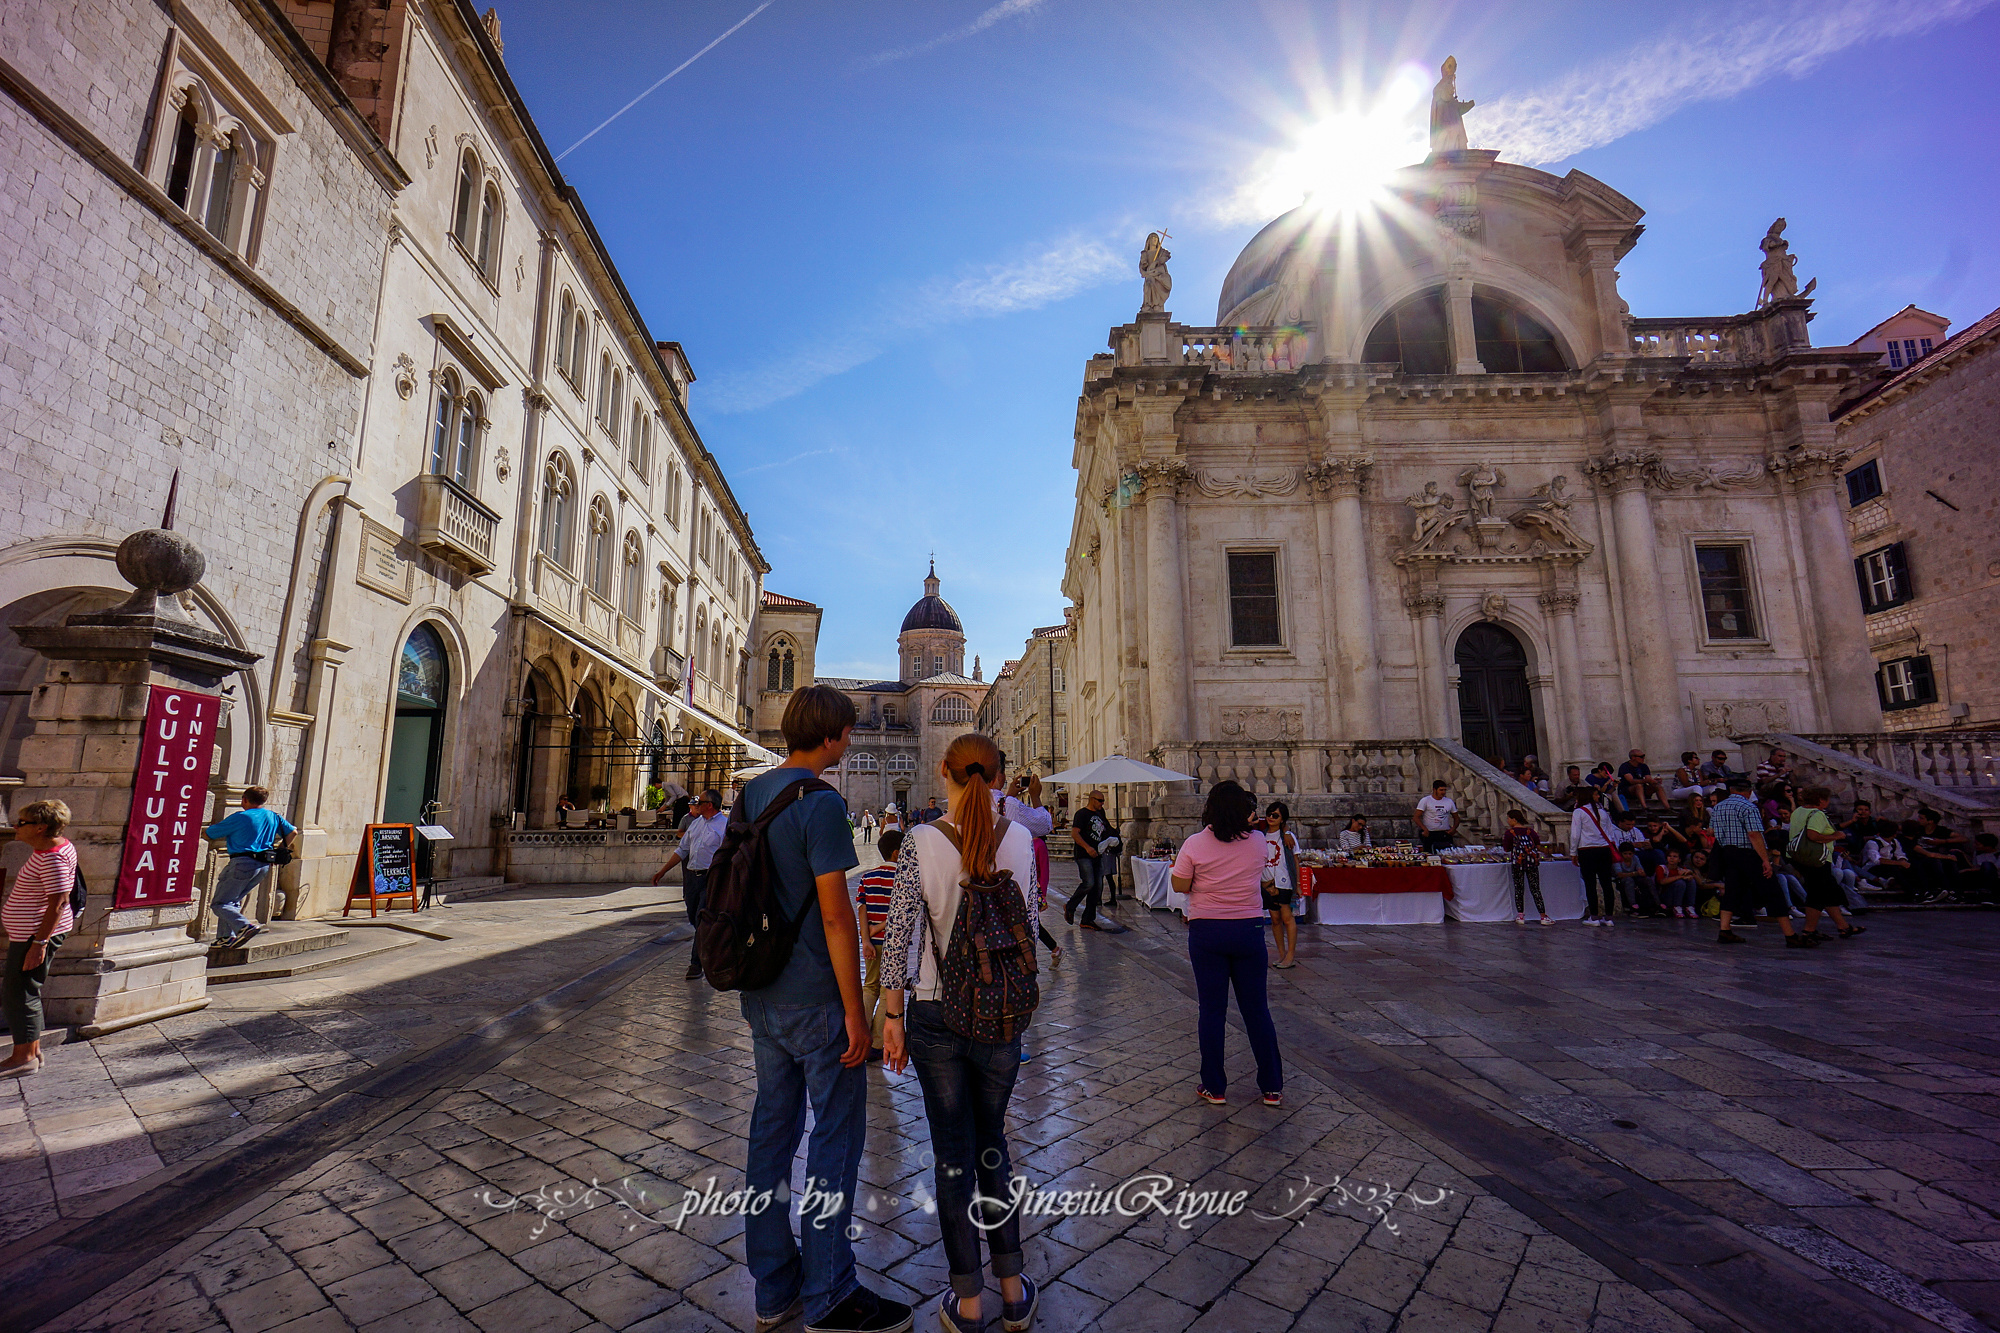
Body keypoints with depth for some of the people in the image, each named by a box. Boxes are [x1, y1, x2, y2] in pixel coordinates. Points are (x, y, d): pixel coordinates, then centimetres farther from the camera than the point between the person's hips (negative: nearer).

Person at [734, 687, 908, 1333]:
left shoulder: (750, 795, 6)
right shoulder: (820, 803, -19)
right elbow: (835, 914, -21)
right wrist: (855, 1010, -14)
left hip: (761, 995, 8)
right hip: (815, 1000, -8)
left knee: (772, 1127, 16)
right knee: (836, 1135, 6)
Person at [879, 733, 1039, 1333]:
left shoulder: (921, 843, -14)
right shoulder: (1020, 839, -8)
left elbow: (899, 939, -11)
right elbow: (1028, 924, 0)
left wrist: (893, 1018, -2)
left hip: (937, 1017, -2)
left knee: (953, 1154, 15)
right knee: (991, 1140, 23)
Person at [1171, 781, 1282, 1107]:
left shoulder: (1195, 844, -12)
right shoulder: (1258, 842, -5)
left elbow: (1180, 886, -6)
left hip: (1206, 933, -2)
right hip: (1249, 930, 2)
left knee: (1211, 1010, 7)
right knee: (1256, 1009, 12)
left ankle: (1214, 1087, 16)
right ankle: (1272, 1087, 21)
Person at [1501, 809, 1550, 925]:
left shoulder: (1509, 833, -6)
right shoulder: (1530, 831, 3)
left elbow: (1506, 849, -1)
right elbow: (1538, 847, 5)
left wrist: (1503, 839, 14)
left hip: (1518, 863, -3)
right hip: (1532, 863, 3)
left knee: (1518, 889, 6)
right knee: (1535, 889, 5)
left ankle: (1520, 916, 8)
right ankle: (1543, 917, 2)